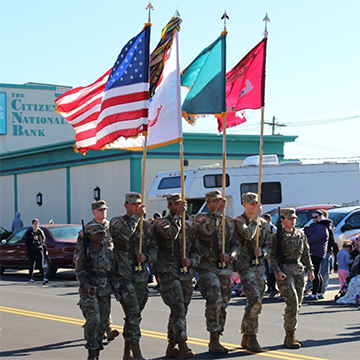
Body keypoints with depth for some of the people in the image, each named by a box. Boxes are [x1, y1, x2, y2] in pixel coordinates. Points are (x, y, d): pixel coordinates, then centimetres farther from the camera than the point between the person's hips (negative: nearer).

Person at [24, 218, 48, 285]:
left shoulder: (40, 232, 12)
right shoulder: (28, 232, 1)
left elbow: (43, 241, 17)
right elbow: (26, 242, -7)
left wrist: (45, 250, 14)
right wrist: (33, 239, -19)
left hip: (39, 250, 1)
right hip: (31, 251, -1)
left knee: (41, 265, -11)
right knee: (31, 265, 8)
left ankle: (43, 278, -21)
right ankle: (31, 279, 21)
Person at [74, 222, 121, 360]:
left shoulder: (108, 253, 12)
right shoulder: (84, 253, -2)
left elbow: (113, 274, 16)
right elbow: (80, 272, -7)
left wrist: (116, 290, 7)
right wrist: (87, 286, -21)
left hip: (105, 292, 5)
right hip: (89, 292, -5)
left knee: (103, 321, 3)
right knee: (93, 320, -17)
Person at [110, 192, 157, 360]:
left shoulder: (147, 225, 13)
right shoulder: (117, 222, -2)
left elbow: (153, 248, 17)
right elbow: (123, 234, -23)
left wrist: (146, 257, -4)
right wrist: (137, 216, -18)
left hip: (141, 275, 5)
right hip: (123, 275, -5)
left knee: (134, 314, 10)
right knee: (133, 312, -15)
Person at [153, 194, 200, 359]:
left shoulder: (188, 227, 17)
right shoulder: (161, 223, 0)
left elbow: (196, 251, 18)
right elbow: (170, 234, -22)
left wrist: (191, 261, -3)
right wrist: (178, 215, -14)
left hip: (186, 274, 6)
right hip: (168, 272, -6)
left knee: (181, 310, 9)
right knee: (178, 308, -18)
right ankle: (182, 345, -21)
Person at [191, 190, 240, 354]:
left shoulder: (229, 222, 14)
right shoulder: (200, 218, -2)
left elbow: (236, 243, 13)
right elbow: (207, 229, -24)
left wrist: (230, 255, -7)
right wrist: (218, 211, -18)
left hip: (225, 267, 6)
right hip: (207, 266, -6)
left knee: (223, 303, 9)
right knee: (214, 301, -18)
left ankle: (215, 340, 19)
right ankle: (214, 341, -13)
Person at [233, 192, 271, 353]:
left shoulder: (264, 224, 15)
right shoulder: (238, 221, -3)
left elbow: (268, 244, 18)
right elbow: (248, 235, -22)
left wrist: (262, 251, -3)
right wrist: (256, 217, -14)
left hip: (259, 265, 6)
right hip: (245, 265, -6)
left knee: (255, 302, 7)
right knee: (254, 300, -19)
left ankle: (246, 338, 16)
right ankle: (251, 337, -11)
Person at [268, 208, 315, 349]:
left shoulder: (301, 235, 13)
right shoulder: (277, 236, -3)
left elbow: (306, 254, 20)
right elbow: (271, 256, -5)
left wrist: (310, 270, 14)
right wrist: (277, 271, -15)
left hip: (299, 270, 6)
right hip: (284, 270, -6)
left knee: (297, 304, 7)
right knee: (292, 303, -15)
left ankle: (291, 336, 16)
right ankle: (289, 336, -9)